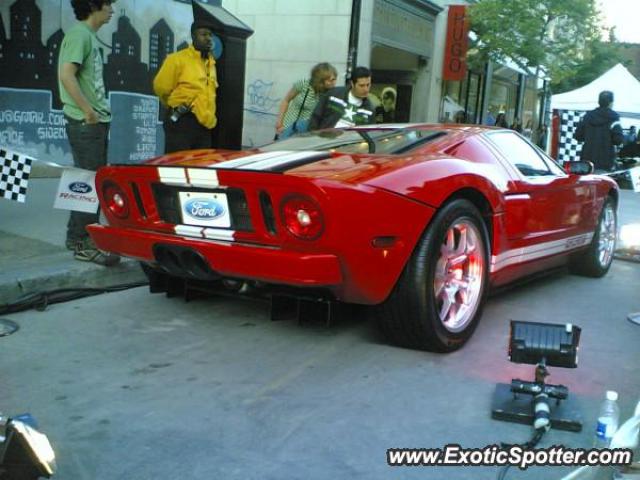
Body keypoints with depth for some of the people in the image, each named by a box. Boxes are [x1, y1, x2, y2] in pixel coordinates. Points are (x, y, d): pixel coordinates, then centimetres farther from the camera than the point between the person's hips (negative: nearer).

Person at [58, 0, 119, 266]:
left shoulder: (90, 36, 18)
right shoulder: (79, 34, -11)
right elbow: (67, 75, -22)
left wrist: (98, 111, 12)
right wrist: (88, 111, -19)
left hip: (96, 122, 10)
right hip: (85, 123, -10)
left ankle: (88, 236, 23)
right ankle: (80, 243, -1)